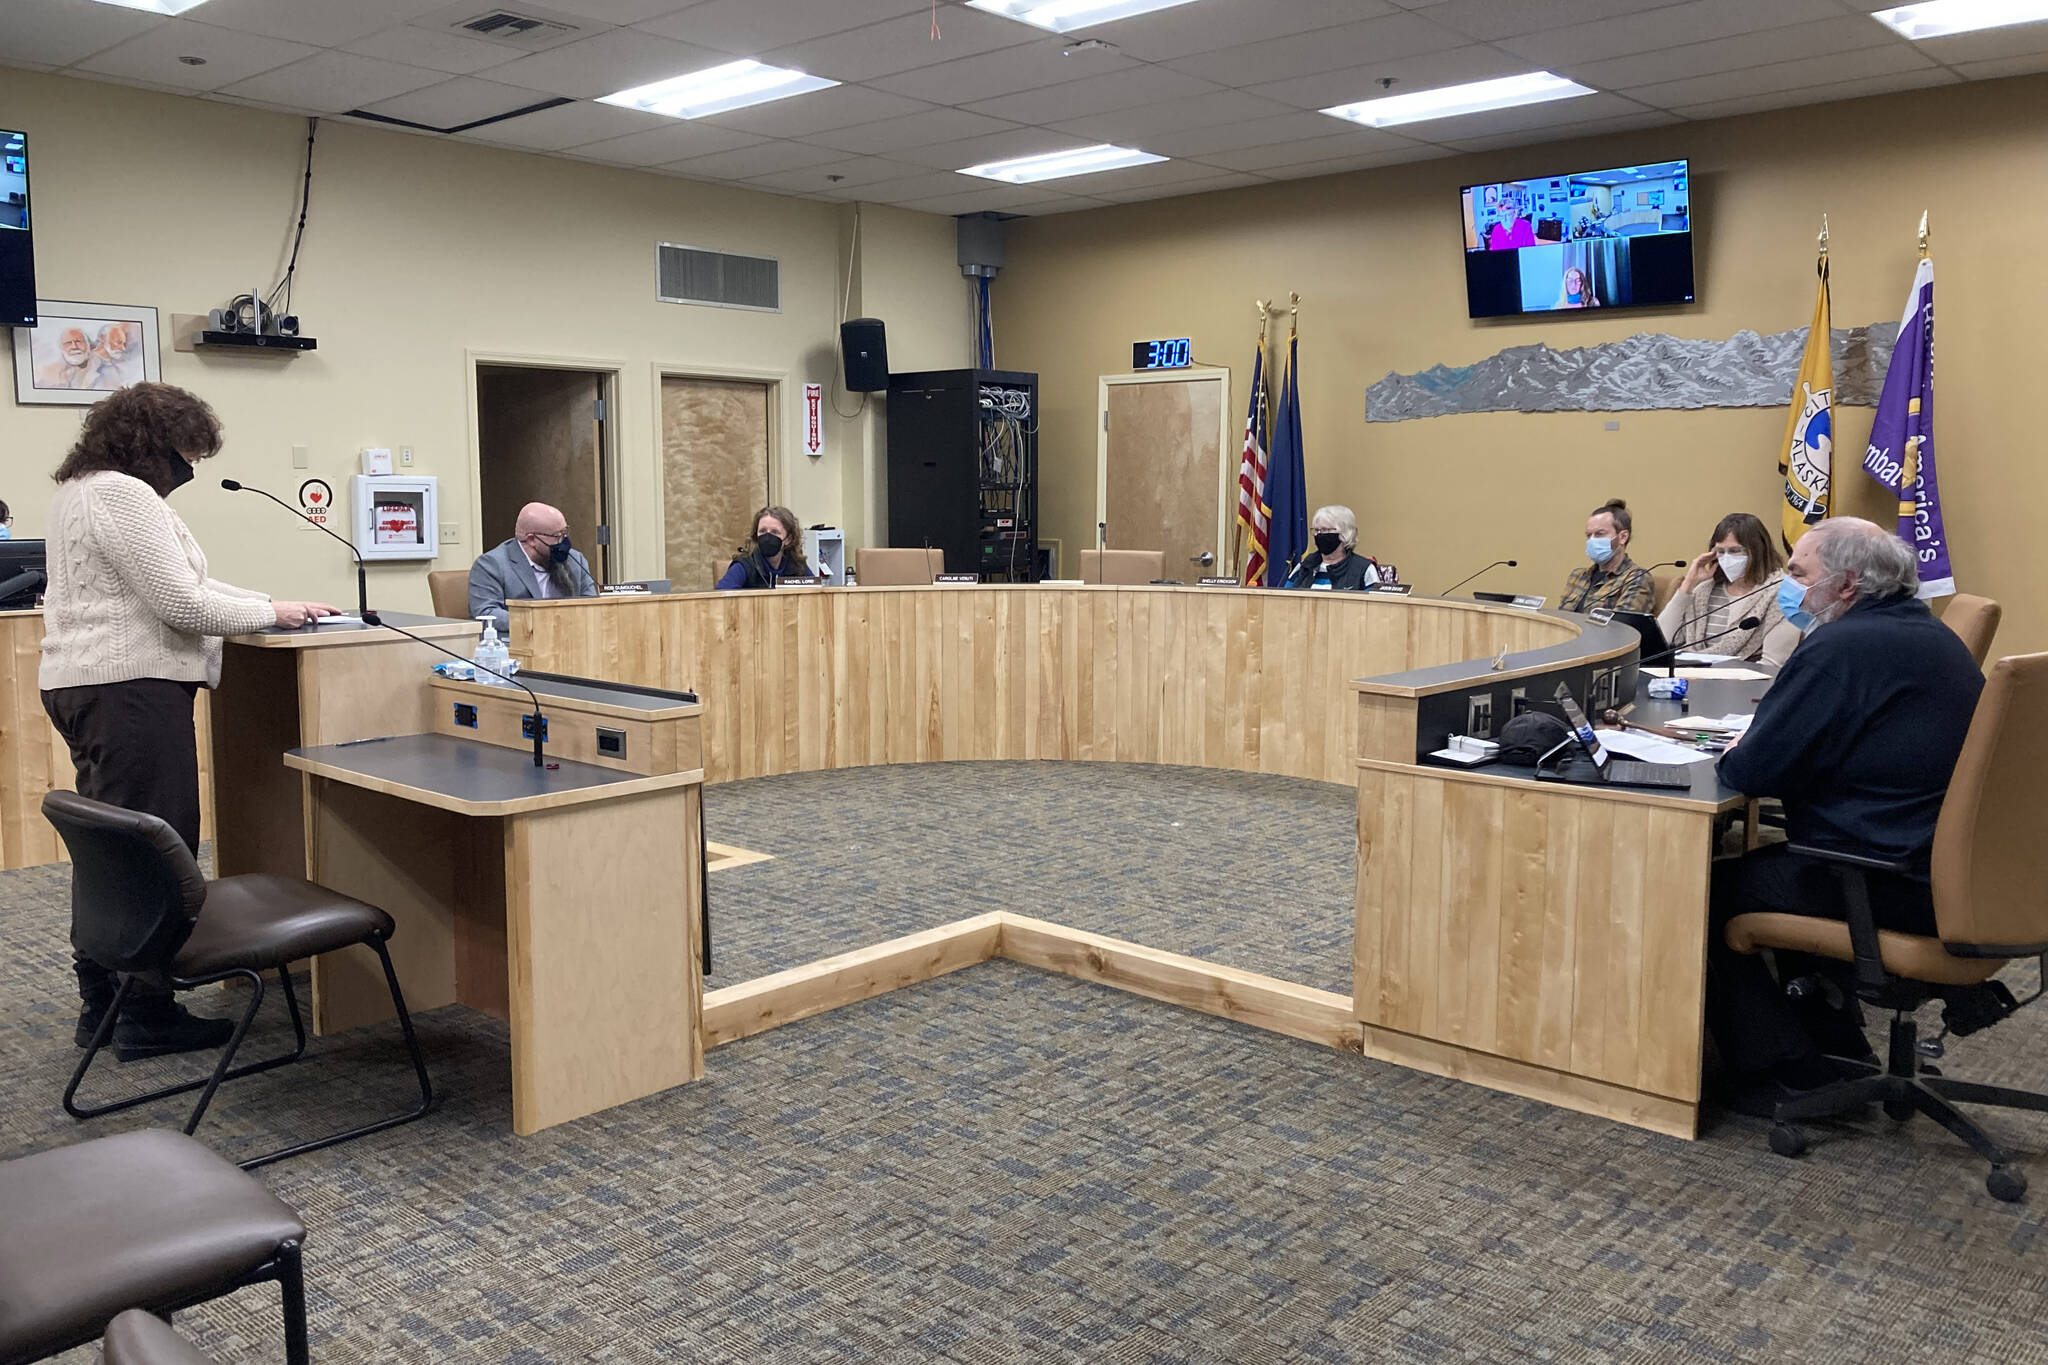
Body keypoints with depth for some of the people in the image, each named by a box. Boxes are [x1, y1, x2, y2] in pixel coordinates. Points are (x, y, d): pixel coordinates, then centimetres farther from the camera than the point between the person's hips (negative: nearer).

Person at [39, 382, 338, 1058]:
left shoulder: (81, 490, 20)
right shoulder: (124, 496, -15)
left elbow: (176, 580, 21)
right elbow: (182, 604, -19)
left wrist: (278, 602, 15)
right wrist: (273, 613, -5)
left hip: (79, 685, 11)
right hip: (129, 686, -11)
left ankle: (101, 1003, 25)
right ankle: (146, 1017, 0)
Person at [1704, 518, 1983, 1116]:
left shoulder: (1842, 648, -19)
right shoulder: (1930, 635, 13)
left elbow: (1753, 771, -20)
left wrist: (1732, 753, 3)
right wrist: (1754, 745, 12)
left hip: (1890, 888, -10)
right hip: (1946, 872, 10)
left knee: (1709, 892, 4)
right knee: (1771, 861, 28)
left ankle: (1785, 1078, 11)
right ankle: (1838, 1055, 32)